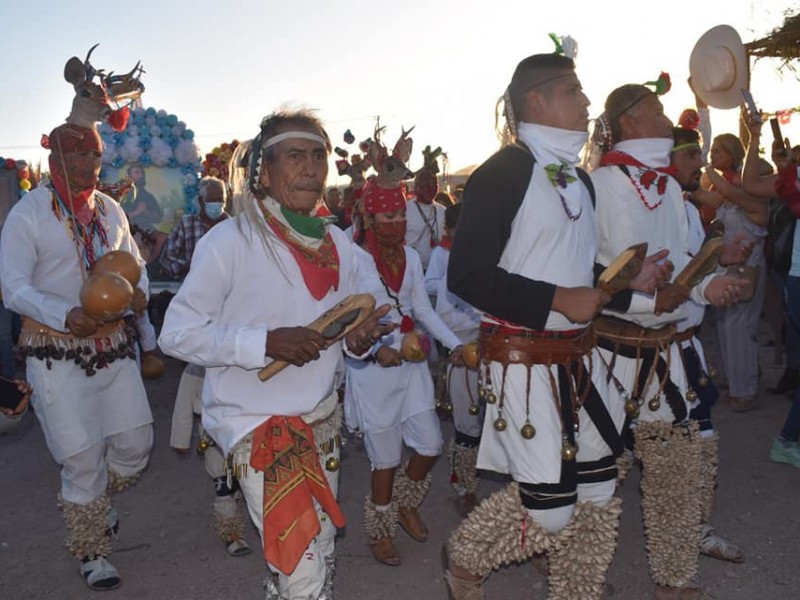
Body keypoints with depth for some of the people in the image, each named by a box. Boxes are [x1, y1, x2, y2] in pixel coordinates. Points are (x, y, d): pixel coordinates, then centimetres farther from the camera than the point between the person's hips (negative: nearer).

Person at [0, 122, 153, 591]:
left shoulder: (110, 209, 8)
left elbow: (134, 262, 16)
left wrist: (140, 292, -7)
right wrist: (66, 317, -26)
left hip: (113, 344, 5)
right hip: (58, 353, -5)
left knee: (136, 443, 6)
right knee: (84, 457, 2)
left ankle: (92, 504, 39)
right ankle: (91, 551, 26)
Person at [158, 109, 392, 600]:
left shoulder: (339, 245, 3)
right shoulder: (229, 241, -15)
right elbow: (178, 334, -14)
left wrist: (359, 339, -11)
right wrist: (266, 343, -25)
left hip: (323, 420, 6)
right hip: (257, 424, -6)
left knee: (322, 555, 19)